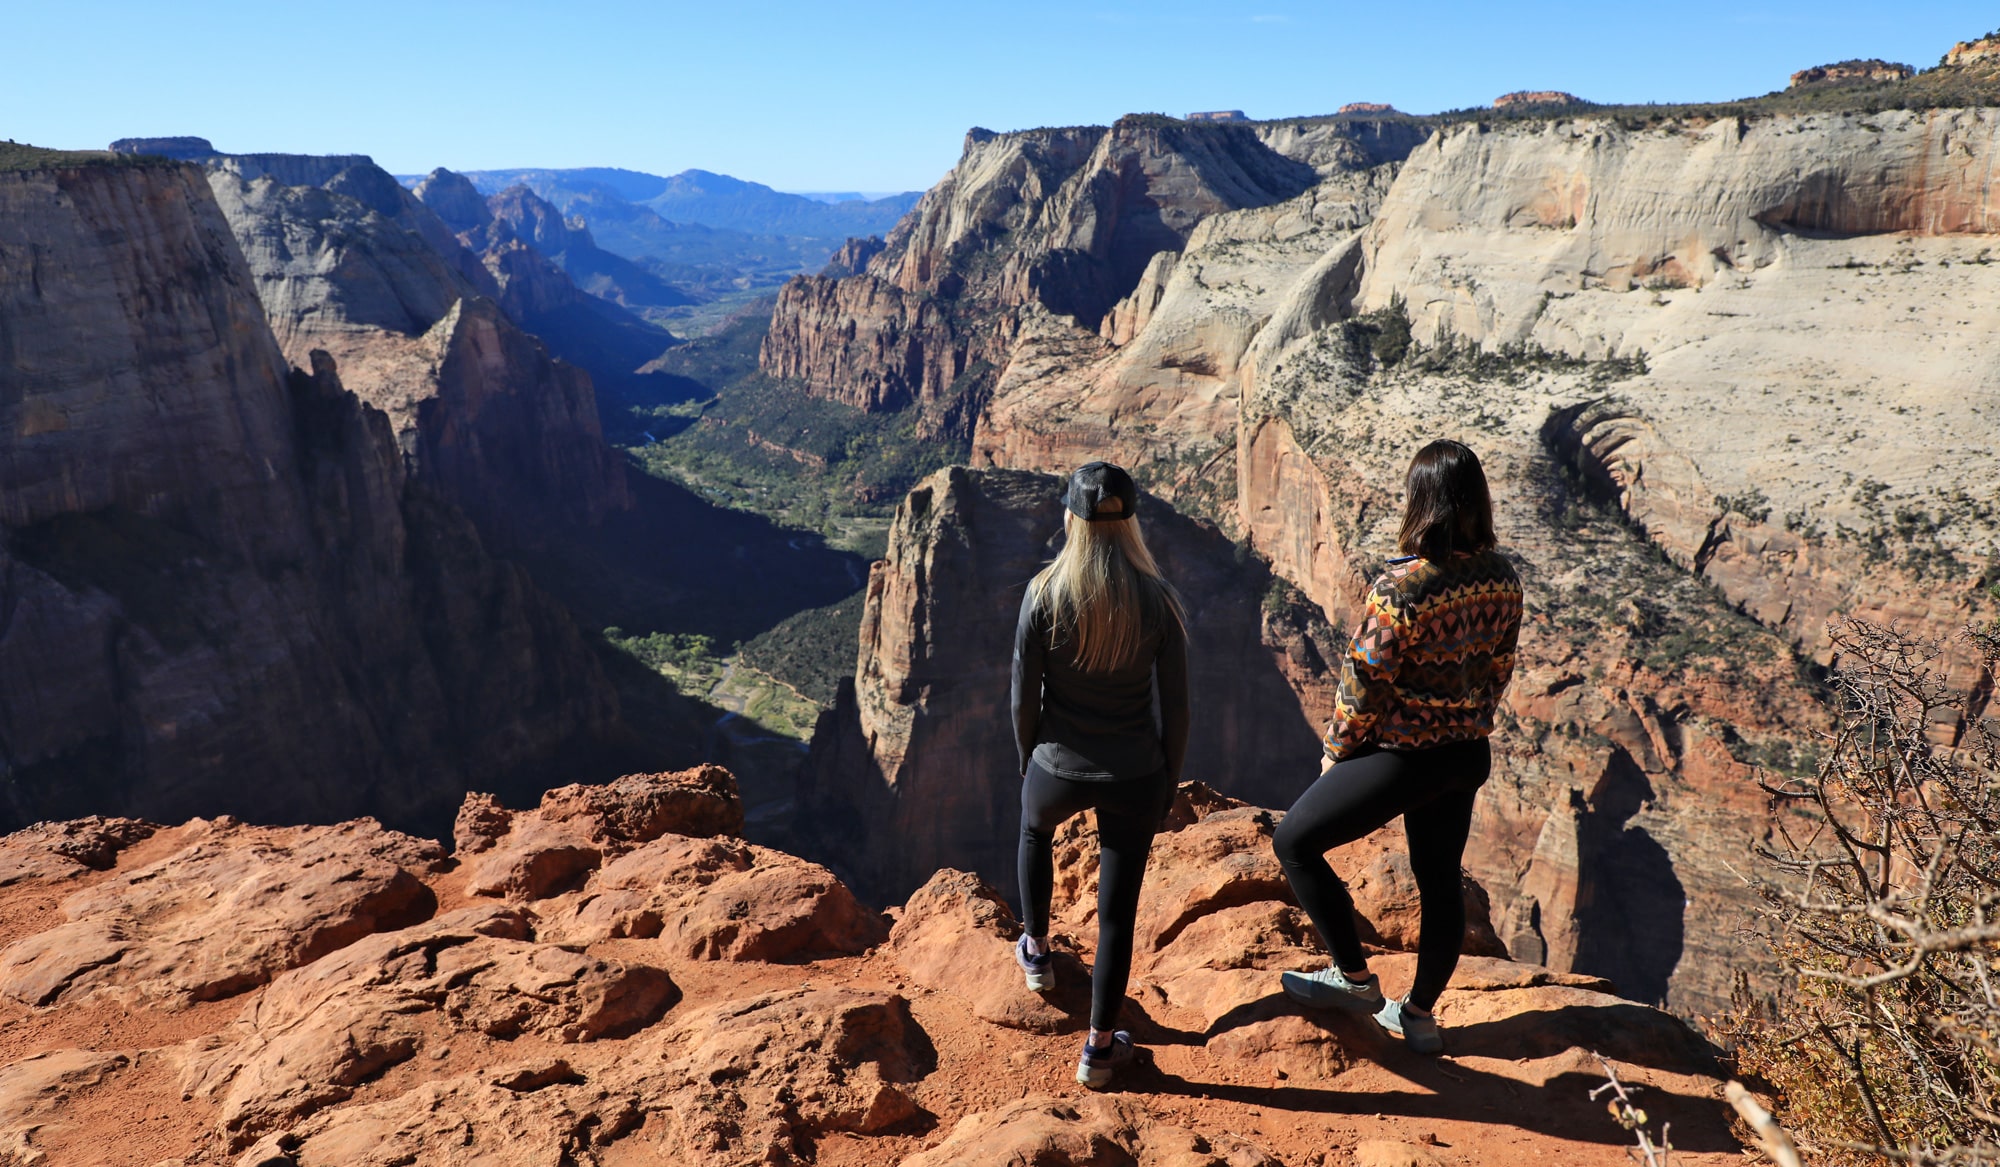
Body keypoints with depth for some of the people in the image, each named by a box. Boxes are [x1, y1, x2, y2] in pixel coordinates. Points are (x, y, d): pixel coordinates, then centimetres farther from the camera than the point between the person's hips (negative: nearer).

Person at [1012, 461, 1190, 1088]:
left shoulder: (1044, 594, -15)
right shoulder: (1158, 599, -13)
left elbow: (1025, 694, -7)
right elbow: (1174, 705, -6)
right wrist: (1170, 779, 10)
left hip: (1058, 769, 0)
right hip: (1133, 778, 0)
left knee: (1035, 831, 35)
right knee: (1117, 910, 14)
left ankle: (1037, 950, 51)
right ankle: (1099, 1048, 28)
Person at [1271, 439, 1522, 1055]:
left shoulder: (1400, 588, -25)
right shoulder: (1502, 577, -3)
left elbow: (1364, 686, -19)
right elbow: (1500, 668, 8)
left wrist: (1336, 749, -3)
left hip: (1401, 756, -8)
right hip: (1468, 754, 8)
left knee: (1295, 842, 9)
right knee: (1440, 882, 21)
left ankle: (1355, 978, 18)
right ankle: (1419, 1014, 38)